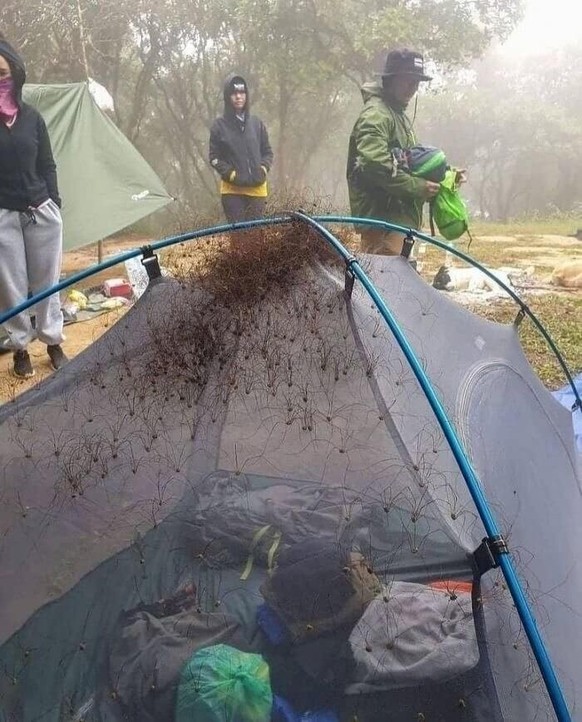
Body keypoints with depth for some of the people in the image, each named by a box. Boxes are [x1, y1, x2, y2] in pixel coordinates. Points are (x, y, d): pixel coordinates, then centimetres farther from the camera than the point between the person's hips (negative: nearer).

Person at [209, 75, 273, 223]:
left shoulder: (256, 123, 8)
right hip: (232, 189, -2)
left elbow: (267, 152, 15)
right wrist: (230, 173, -10)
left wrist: (263, 168, -4)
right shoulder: (219, 125, 2)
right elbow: (214, 157, 4)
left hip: (257, 188, 2)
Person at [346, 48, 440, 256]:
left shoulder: (399, 115, 23)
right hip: (382, 218, -11)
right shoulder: (376, 114, -11)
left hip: (400, 217, 11)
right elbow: (375, 165, -25)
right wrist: (418, 187, -18)